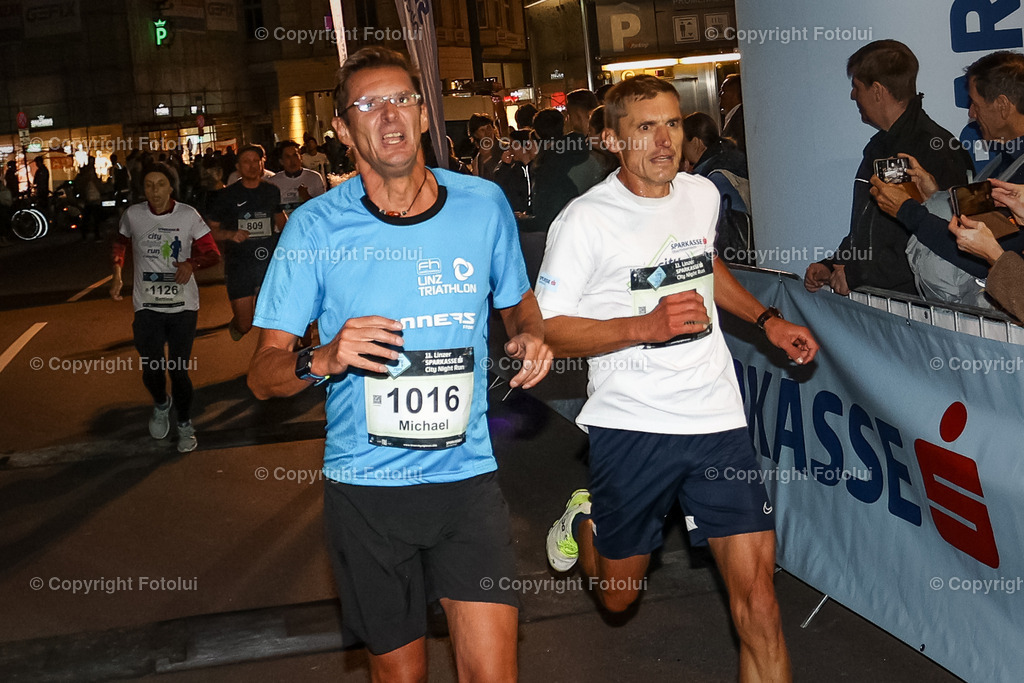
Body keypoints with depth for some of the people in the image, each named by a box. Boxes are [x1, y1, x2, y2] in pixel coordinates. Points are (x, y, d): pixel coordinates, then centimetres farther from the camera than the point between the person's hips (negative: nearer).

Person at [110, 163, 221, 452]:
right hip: (147, 306, 1)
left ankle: (185, 424, 24)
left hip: (183, 306, -1)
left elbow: (213, 254, -3)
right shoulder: (133, 215, -1)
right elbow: (120, 244, 20)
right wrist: (117, 274, 6)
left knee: (179, 370, 1)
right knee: (151, 368, 0)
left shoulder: (188, 215, -5)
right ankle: (161, 405, 34)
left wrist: (191, 263, -23)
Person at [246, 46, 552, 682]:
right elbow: (263, 375, -3)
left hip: (467, 474, 1)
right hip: (365, 485, 0)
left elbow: (519, 298, 19)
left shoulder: (484, 204, 0)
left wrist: (530, 334, -4)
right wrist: (323, 360, -24)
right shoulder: (316, 226, -5)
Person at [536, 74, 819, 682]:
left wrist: (767, 320, 16)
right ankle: (584, 523, 47)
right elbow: (545, 329, -11)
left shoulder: (703, 193, 7)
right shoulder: (586, 220, -11)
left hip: (718, 415, 4)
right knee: (618, 596, 15)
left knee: (757, 595, -4)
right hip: (632, 425, -3)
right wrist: (648, 325, -21)